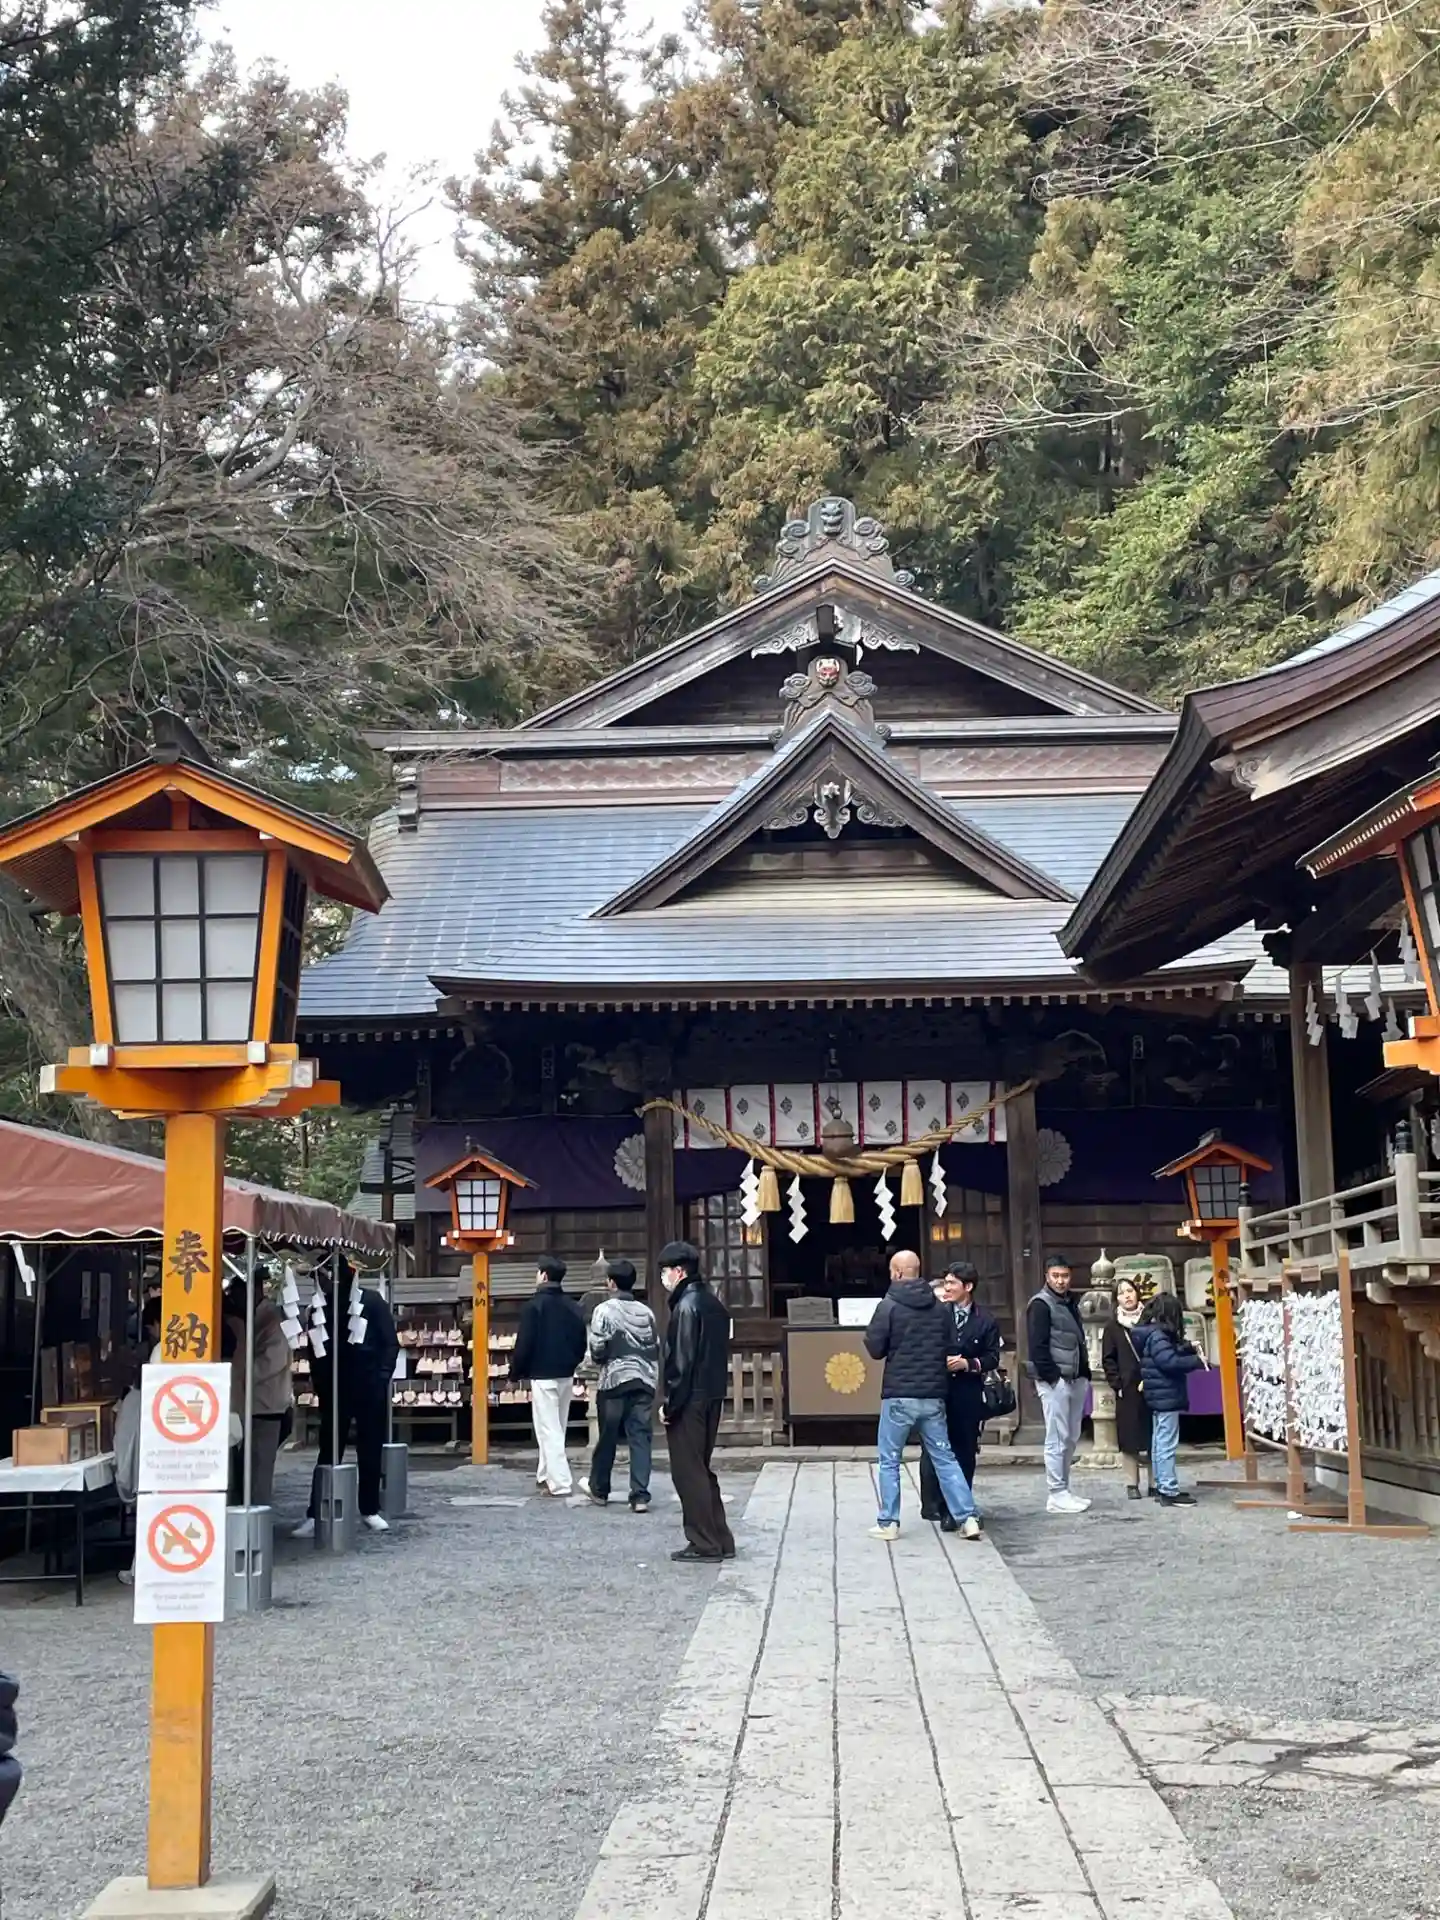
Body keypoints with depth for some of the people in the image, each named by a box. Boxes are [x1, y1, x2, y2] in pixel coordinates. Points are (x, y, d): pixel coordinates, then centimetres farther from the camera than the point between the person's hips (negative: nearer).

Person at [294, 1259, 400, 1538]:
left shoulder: (371, 1301, -1)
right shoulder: (322, 1306, 4)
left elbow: (390, 1342, 0)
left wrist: (383, 1376, -10)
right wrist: (320, 1384, -2)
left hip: (370, 1387, -1)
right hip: (334, 1388, 1)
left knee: (370, 1451, 7)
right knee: (328, 1452, -2)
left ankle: (370, 1510, 18)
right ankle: (315, 1515, -3)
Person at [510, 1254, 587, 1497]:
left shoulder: (535, 1304, -12)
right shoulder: (573, 1306, 7)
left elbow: (524, 1344, -14)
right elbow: (582, 1342, 11)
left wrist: (516, 1373, -3)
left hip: (543, 1375, -7)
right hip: (566, 1375, 7)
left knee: (548, 1430, -6)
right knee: (556, 1428, 18)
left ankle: (559, 1484, -11)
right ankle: (545, 1475, 27)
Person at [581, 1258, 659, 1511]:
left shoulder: (604, 1310, -7)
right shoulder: (646, 1312, 7)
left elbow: (597, 1348, -9)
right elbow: (657, 1347, 7)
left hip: (614, 1379, -3)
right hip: (644, 1380, 3)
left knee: (608, 1437, 10)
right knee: (640, 1437, 1)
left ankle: (599, 1489, 27)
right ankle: (640, 1495, -6)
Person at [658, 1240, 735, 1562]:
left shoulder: (686, 1306, -15)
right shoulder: (713, 1304, 13)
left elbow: (681, 1361, -18)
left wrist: (670, 1403, -13)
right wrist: (715, 1394, 17)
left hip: (689, 1401, -9)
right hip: (712, 1399, 9)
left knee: (688, 1472, -1)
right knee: (701, 1469, 16)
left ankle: (704, 1544, 1)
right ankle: (720, 1540, 18)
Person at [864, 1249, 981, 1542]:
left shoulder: (889, 1305, -9)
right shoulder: (941, 1308, 5)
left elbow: (875, 1349, -8)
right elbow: (954, 1350, 5)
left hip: (899, 1395, -4)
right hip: (934, 1396, 4)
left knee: (889, 1460, 8)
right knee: (945, 1458, 10)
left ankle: (888, 1523, 8)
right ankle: (968, 1518, 5)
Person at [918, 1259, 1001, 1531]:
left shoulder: (986, 1320, 3)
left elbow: (992, 1357, 0)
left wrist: (969, 1363, -16)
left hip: (968, 1394, 1)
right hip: (937, 1389, -1)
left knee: (964, 1452, 6)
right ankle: (935, 1506, 6)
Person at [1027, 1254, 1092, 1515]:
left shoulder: (1070, 1304, 18)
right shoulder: (1041, 1305, -8)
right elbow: (1037, 1346, -15)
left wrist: (1085, 1374, 12)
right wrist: (1052, 1376, -17)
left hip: (1075, 1380, 8)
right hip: (1055, 1381, -8)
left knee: (1071, 1439, 11)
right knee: (1057, 1440, -7)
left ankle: (1064, 1490, 18)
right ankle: (1057, 1495, -4)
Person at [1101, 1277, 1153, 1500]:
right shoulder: (1113, 1327, 6)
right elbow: (1108, 1360, 4)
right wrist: (1117, 1385, -6)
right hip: (1127, 1391, -1)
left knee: (1154, 1436, 0)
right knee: (1129, 1439, -1)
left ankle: (1155, 1483, 6)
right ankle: (1132, 1484, 4)